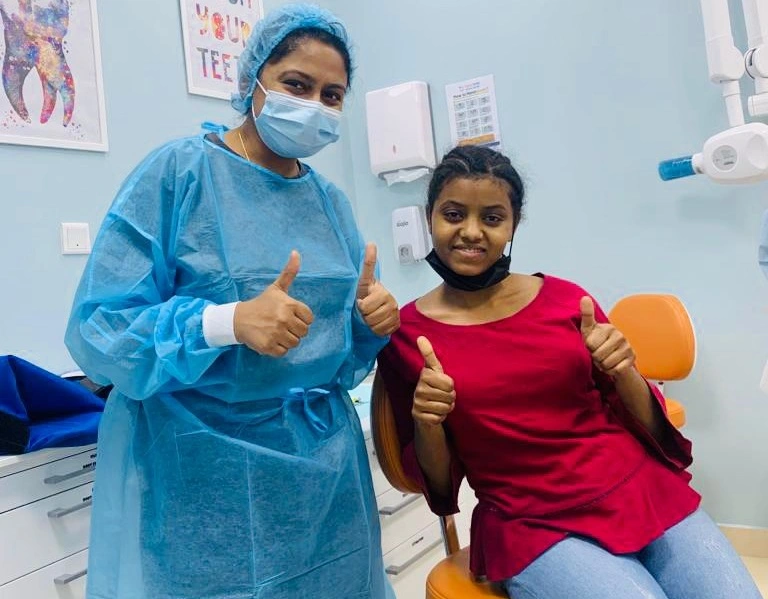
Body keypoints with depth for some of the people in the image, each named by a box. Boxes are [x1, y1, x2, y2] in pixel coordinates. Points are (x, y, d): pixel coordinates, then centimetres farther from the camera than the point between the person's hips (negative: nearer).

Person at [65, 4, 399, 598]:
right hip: (198, 475, -5)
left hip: (321, 466, 6)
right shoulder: (178, 172, -10)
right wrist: (231, 322, -30)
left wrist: (371, 321, -10)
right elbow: (97, 329, -16)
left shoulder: (330, 200, 7)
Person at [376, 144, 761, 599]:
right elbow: (439, 484, 2)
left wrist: (624, 372, -14)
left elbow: (652, 427, 7)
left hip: (644, 493, 3)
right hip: (531, 527, -3)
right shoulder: (405, 333, -4)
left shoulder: (566, 299, 0)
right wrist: (427, 423, -18)